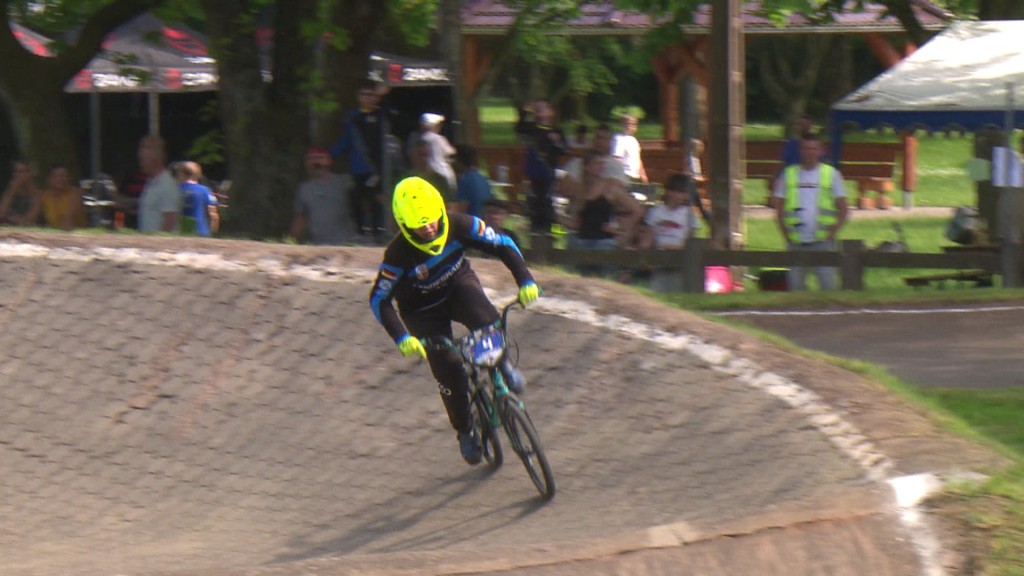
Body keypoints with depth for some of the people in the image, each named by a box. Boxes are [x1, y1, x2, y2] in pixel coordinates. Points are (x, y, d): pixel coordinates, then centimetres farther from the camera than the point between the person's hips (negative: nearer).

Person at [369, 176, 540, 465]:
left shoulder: (458, 225, -25)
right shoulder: (399, 254, -30)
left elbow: (503, 245, -16)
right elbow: (379, 301, -24)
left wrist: (526, 280, -28)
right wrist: (402, 338, -36)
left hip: (459, 285, 1)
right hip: (424, 308, -1)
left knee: (485, 319, -33)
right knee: (448, 373, -9)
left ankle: (502, 366, -5)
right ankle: (465, 432, 15)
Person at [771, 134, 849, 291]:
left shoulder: (831, 174, 4)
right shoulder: (789, 174, 9)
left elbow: (843, 209, 4)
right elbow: (778, 208, 11)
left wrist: (831, 234, -6)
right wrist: (786, 235, 1)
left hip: (822, 242, -2)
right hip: (796, 242, 2)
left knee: (827, 284, -8)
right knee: (796, 285, 4)